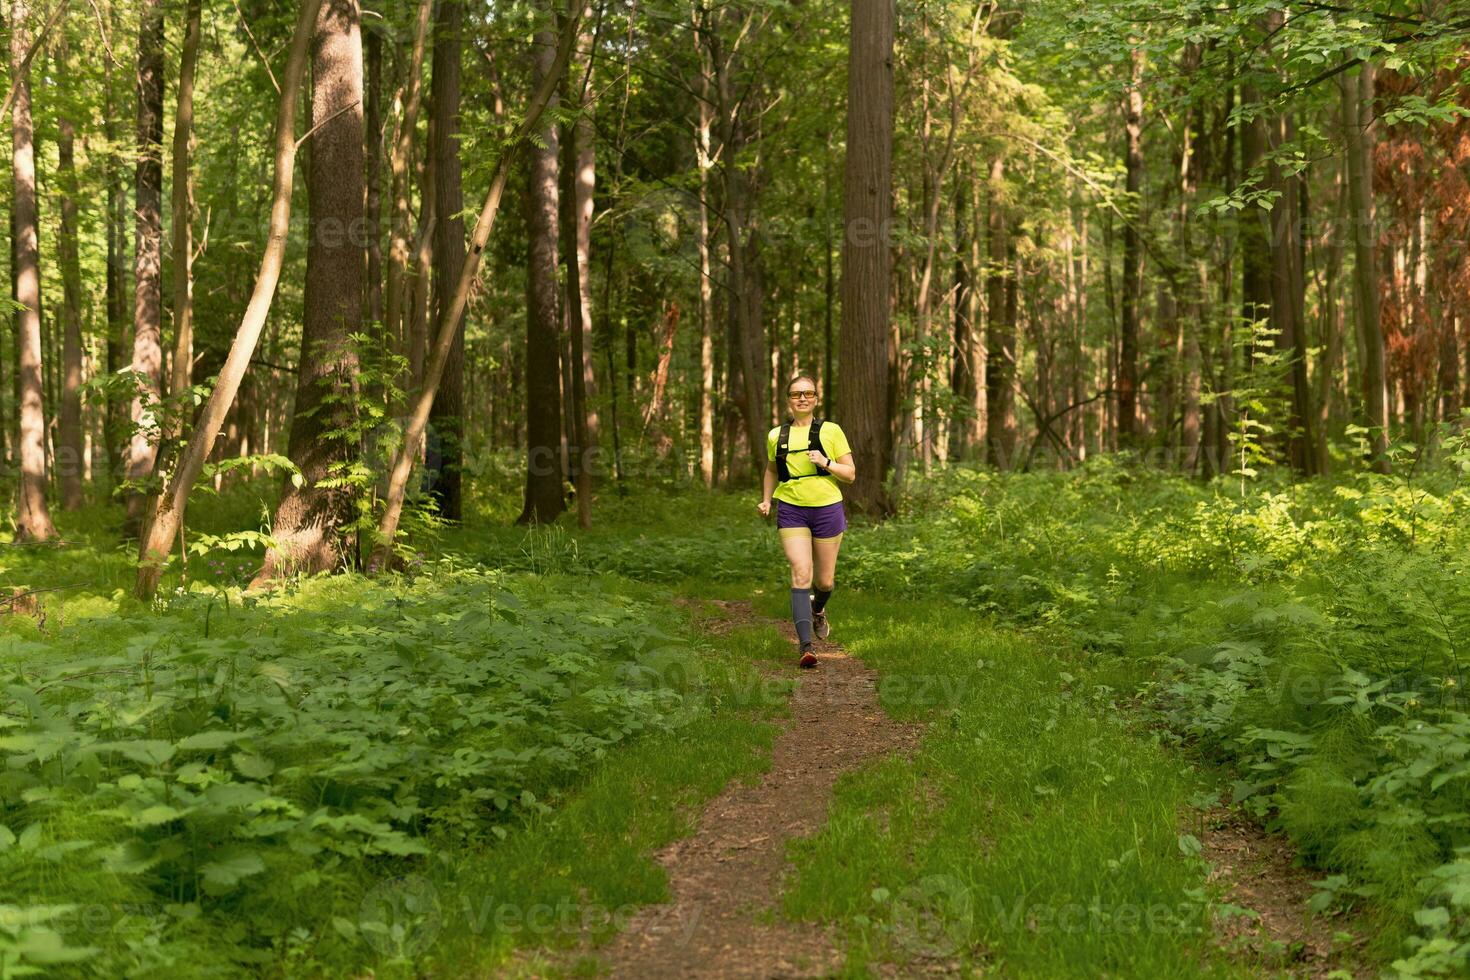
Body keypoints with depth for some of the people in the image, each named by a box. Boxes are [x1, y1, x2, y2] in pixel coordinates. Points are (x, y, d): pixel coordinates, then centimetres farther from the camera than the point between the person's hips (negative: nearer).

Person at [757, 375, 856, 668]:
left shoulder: (831, 431, 0)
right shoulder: (776, 436, 6)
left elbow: (851, 474, 1)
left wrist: (826, 462, -16)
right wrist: (766, 500, 11)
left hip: (827, 509, 0)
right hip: (791, 511, 0)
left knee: (825, 580, 10)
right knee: (801, 574, -17)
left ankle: (817, 609, 48)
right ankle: (806, 646, -21)